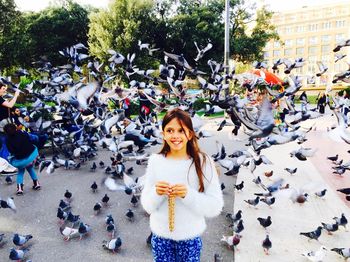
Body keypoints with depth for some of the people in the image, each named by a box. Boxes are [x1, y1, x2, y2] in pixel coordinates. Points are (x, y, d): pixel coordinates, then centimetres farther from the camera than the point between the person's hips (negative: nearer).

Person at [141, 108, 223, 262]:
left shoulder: (203, 162, -13)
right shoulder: (155, 161, -8)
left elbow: (215, 207, -13)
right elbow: (147, 206, -3)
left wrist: (188, 194, -27)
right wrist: (156, 193, -23)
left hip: (190, 237, -1)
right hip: (160, 236, 1)